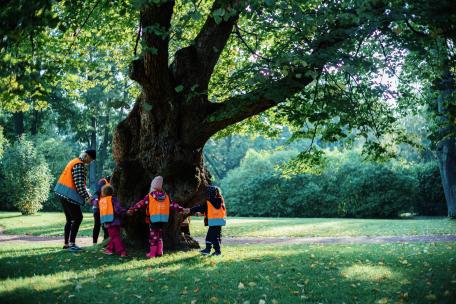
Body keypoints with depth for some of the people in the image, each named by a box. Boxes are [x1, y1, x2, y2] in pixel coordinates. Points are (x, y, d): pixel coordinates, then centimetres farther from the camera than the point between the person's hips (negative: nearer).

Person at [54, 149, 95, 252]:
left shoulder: (75, 162, 17)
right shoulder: (79, 165, -15)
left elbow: (81, 183, 22)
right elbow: (79, 184, -21)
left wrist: (88, 194, 16)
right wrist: (87, 197, -16)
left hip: (64, 194, 10)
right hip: (69, 196, -10)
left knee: (70, 219, 15)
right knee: (78, 218, -7)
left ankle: (66, 243, 18)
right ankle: (71, 244, -9)